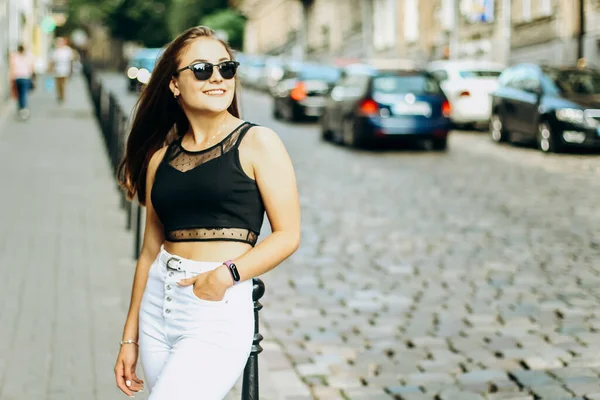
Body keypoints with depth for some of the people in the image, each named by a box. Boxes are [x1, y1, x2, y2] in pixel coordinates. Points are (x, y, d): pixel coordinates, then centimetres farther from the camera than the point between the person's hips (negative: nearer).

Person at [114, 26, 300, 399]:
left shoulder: (257, 143, -3)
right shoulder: (161, 155, 10)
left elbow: (288, 235, -5)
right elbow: (152, 249, 13)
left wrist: (227, 274, -19)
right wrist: (130, 337, 14)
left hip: (220, 312, -5)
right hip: (157, 306, 5)